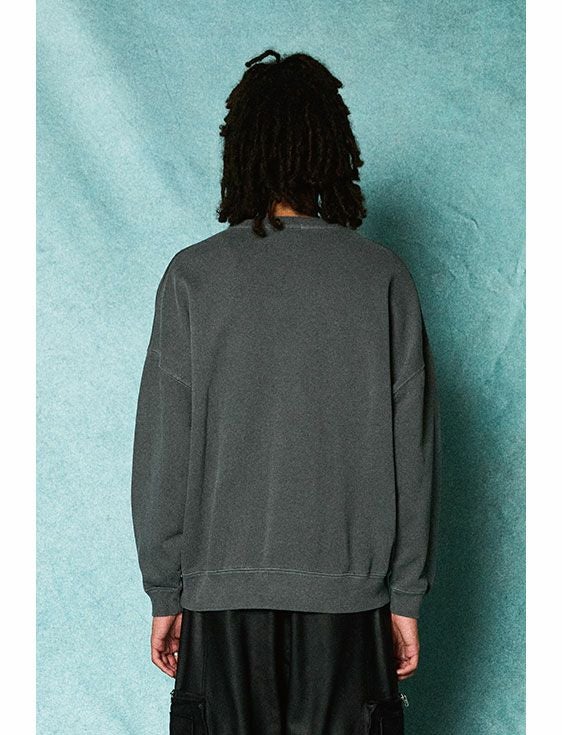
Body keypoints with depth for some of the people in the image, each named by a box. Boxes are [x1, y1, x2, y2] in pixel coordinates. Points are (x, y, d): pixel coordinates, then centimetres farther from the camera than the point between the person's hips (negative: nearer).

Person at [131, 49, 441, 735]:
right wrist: (406, 597, 6)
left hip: (223, 589, 0)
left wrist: (164, 595, 5)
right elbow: (413, 452, -3)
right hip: (351, 590, 1)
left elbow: (161, 454, -5)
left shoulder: (193, 275, -6)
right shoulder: (384, 277, -4)